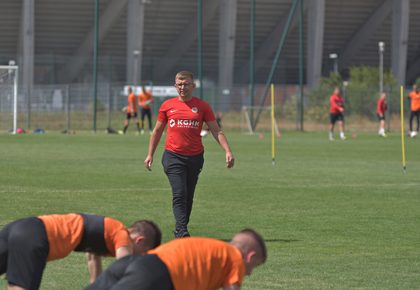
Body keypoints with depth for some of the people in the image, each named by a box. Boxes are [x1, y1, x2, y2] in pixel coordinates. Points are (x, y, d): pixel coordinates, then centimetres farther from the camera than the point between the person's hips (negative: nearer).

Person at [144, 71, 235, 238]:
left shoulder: (202, 106, 4)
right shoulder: (167, 106, 6)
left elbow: (216, 131, 3)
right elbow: (157, 131, 16)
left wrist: (228, 151, -9)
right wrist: (150, 154, 13)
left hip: (195, 157, 2)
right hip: (173, 156, -1)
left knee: (188, 197, 8)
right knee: (179, 195, -14)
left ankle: (179, 232, 21)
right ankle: (182, 232, -20)